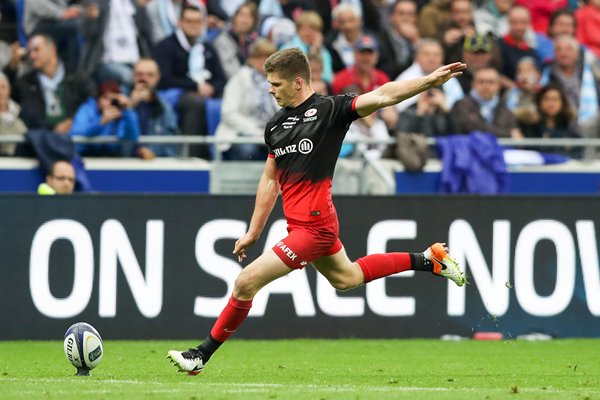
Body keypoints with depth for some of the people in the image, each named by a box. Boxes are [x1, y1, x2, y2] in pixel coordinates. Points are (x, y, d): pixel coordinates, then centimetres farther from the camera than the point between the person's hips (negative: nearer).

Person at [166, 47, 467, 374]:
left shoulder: (330, 109, -11)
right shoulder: (275, 125, 11)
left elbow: (382, 96, -20)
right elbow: (270, 180, 19)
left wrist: (429, 81, -33)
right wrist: (253, 232, 19)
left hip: (312, 226, -9)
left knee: (246, 282, -11)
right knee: (346, 277, 29)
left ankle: (202, 355, 1)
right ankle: (428, 259, 39)